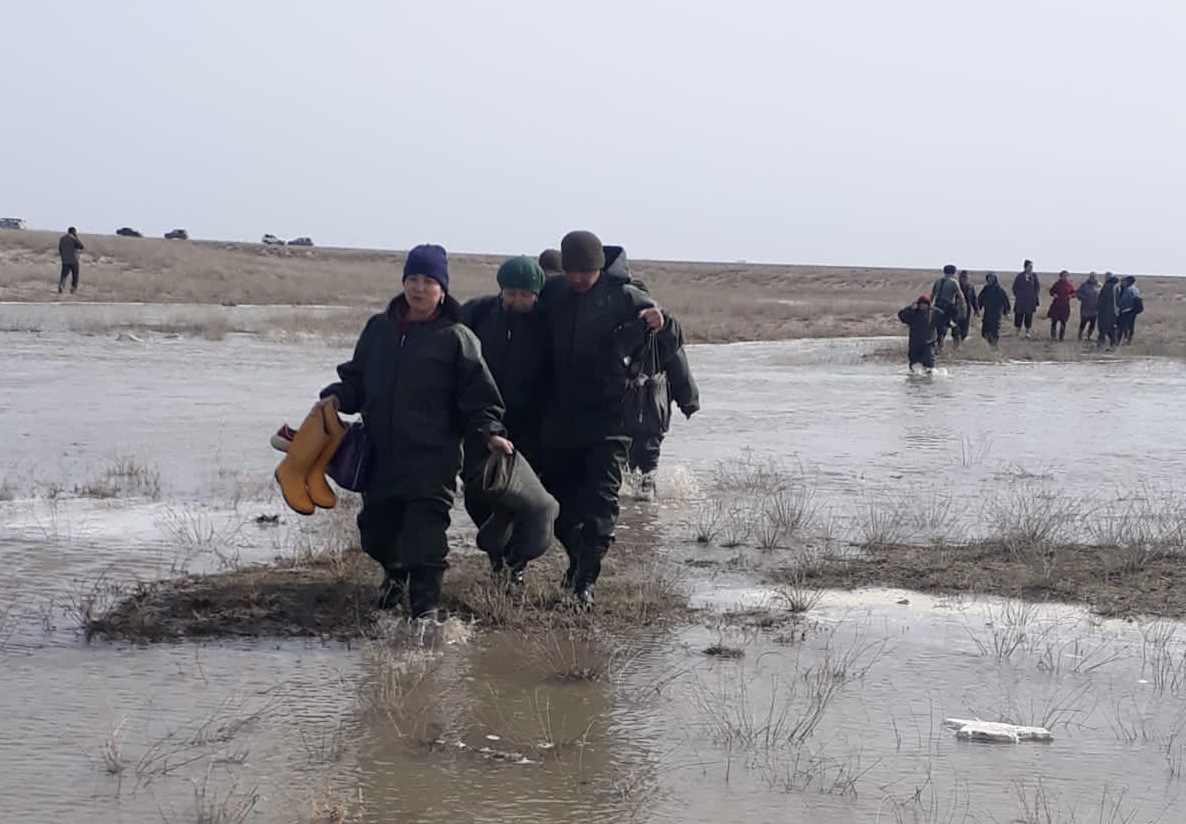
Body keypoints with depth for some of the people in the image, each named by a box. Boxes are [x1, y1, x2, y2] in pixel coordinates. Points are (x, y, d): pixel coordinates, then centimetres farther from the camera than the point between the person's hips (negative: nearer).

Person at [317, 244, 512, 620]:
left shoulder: (455, 337, -3)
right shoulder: (379, 328, 10)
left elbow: (478, 395, -2)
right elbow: (356, 378, 18)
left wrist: (489, 432, -16)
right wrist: (336, 397, -1)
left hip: (432, 458, -5)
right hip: (380, 456, 5)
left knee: (425, 532, -12)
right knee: (375, 529, 15)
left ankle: (425, 605, 1)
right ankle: (395, 572, 47)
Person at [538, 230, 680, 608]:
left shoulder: (625, 297, -8)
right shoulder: (552, 292, 3)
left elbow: (670, 343, -7)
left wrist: (661, 324, -31)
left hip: (608, 420, -4)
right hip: (559, 417, 4)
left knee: (600, 500, -11)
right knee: (558, 495, 13)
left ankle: (585, 581, -13)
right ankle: (578, 559, 35)